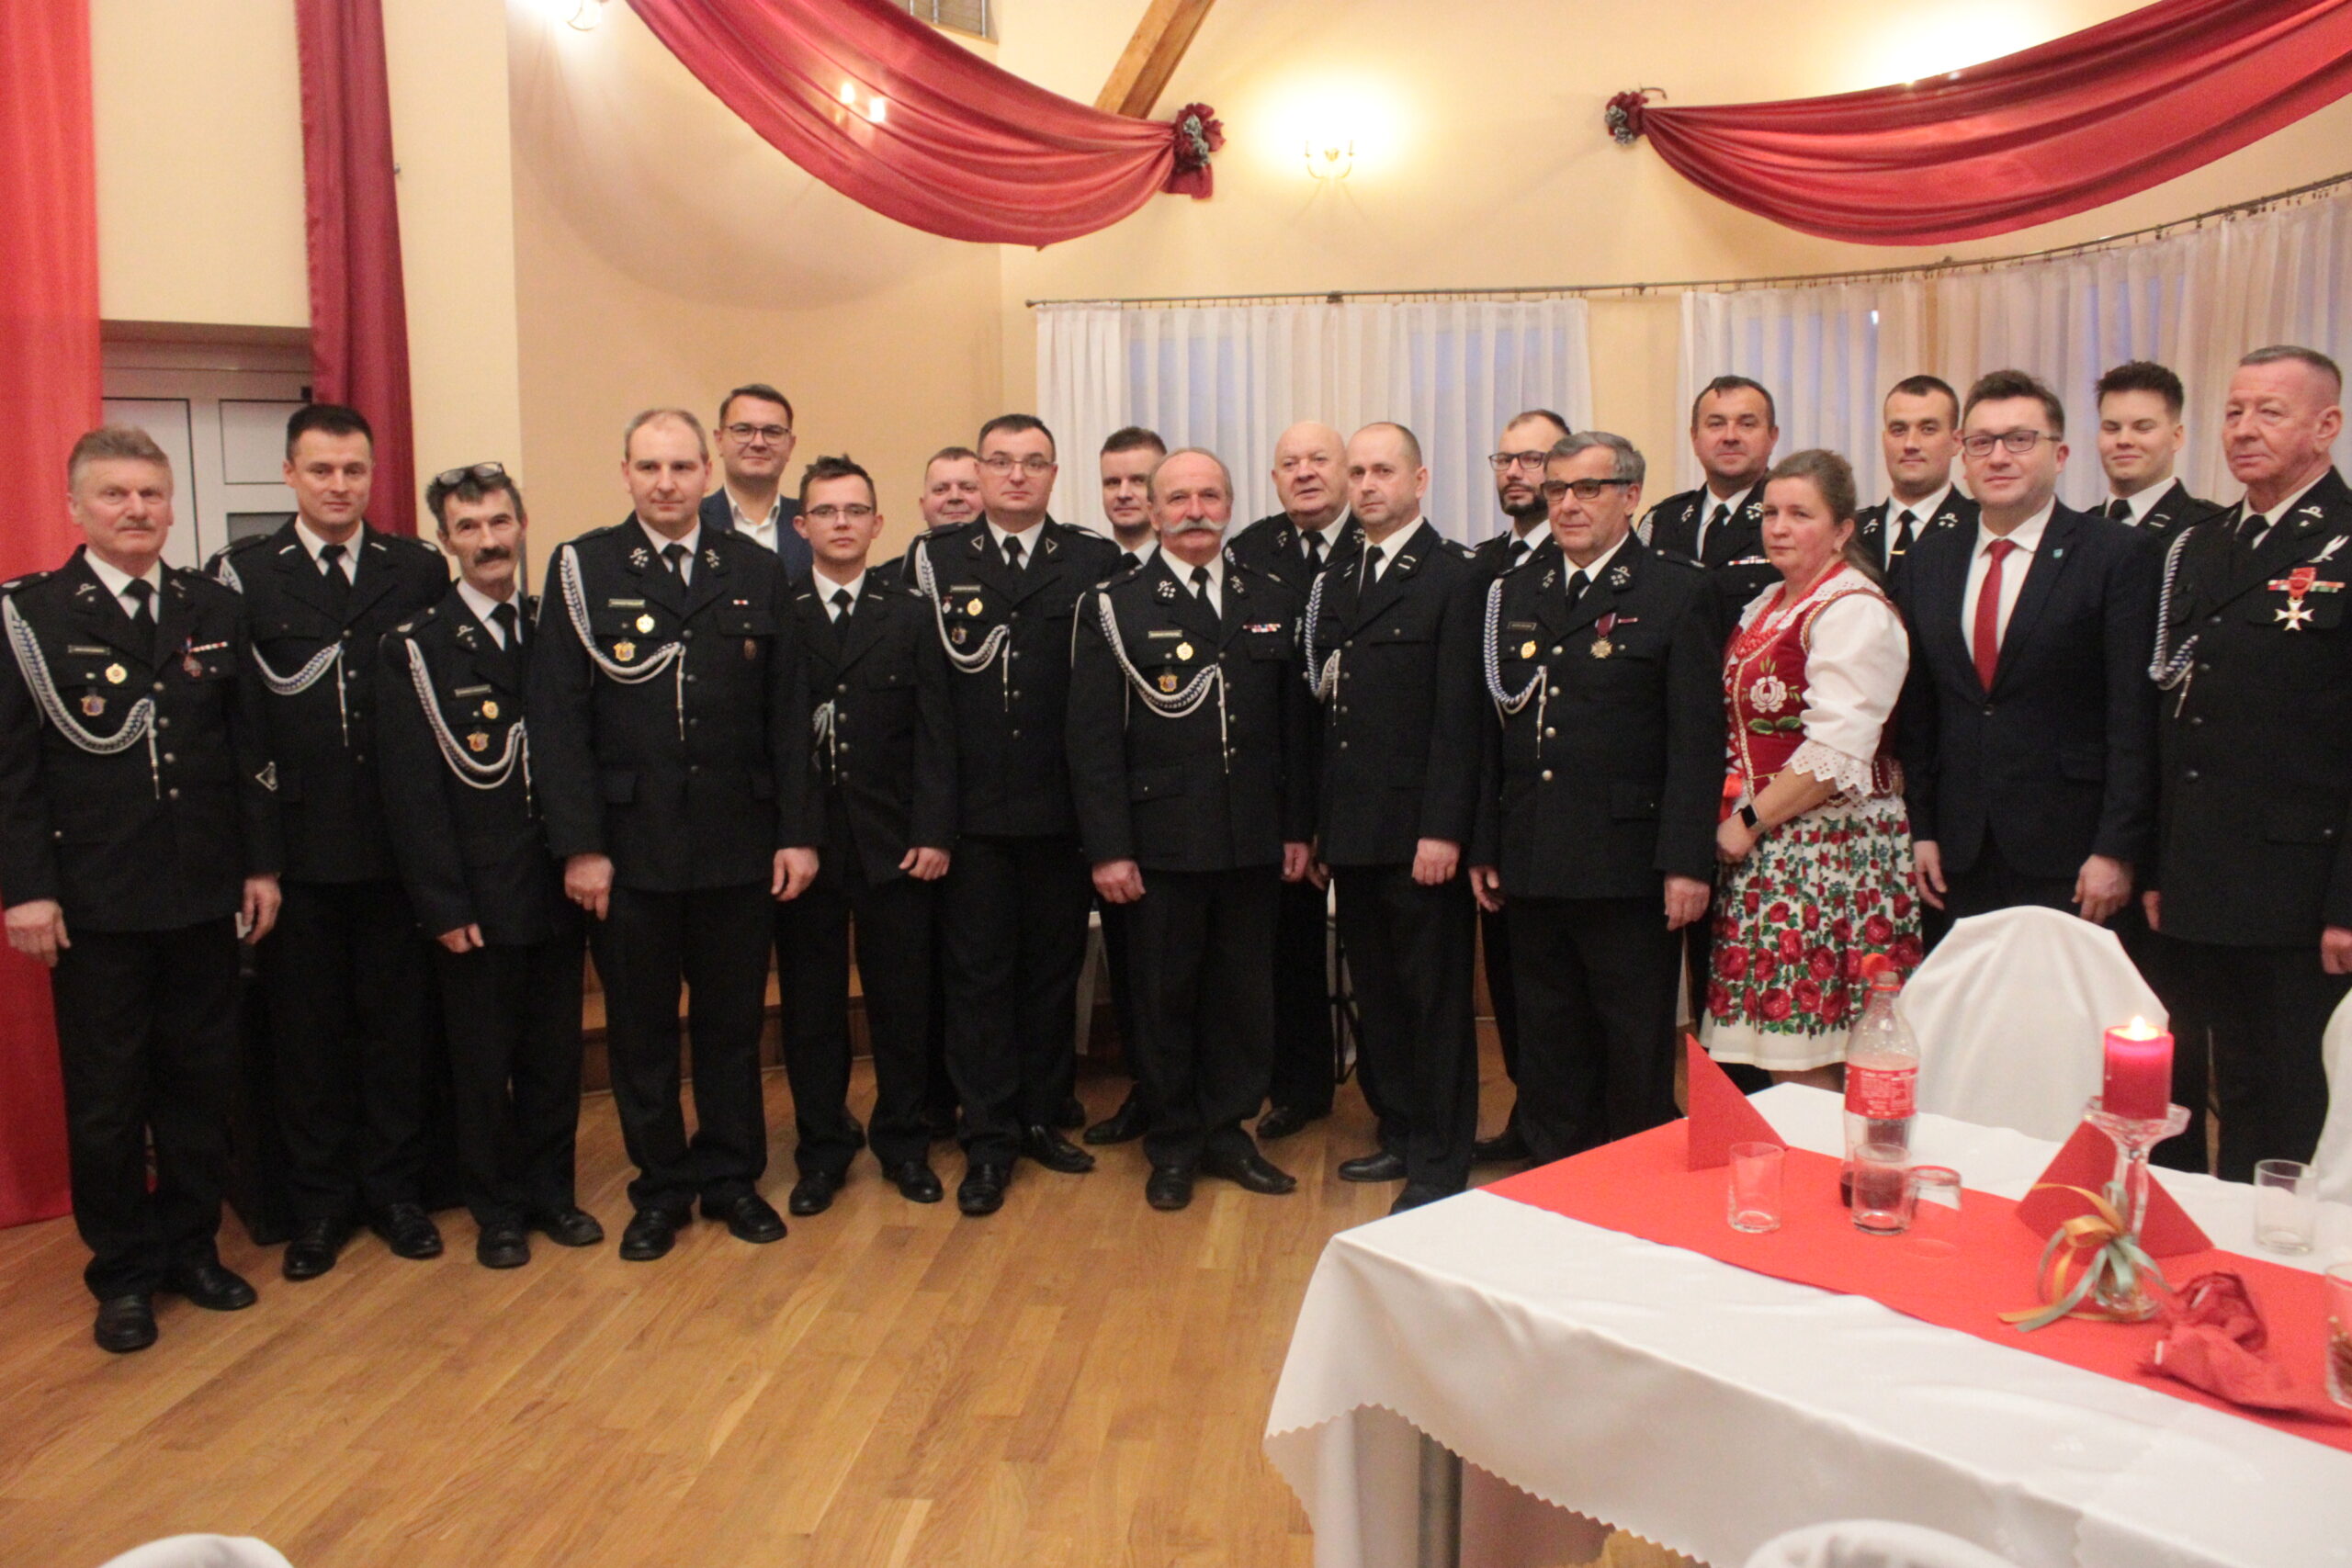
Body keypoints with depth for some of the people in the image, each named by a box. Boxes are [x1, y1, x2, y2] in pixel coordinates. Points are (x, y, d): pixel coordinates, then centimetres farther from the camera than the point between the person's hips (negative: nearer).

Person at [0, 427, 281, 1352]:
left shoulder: (215, 612, 7)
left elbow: (249, 751, 8)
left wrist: (260, 863, 6)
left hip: (204, 896, 3)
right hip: (92, 903, -3)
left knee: (200, 1082, 12)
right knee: (104, 1099, 8)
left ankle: (192, 1247, 27)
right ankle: (124, 1274, 22)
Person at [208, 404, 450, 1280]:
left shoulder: (421, 570, 3)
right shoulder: (241, 573, 1)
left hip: (397, 839, 1)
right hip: (296, 841, 0)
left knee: (397, 1020, 10)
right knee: (305, 1027, 10)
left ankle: (395, 1189, 24)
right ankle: (318, 1202, 23)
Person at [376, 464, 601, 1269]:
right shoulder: (415, 647, -4)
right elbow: (412, 789, -7)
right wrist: (442, 902, -11)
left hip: (556, 888, 3)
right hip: (474, 895, -3)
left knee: (555, 1053, 12)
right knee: (482, 1061, 9)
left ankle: (549, 1190, 28)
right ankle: (496, 1209, 23)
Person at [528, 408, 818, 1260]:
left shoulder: (755, 571, 6)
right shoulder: (582, 568, -1)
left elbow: (787, 713, 5)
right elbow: (557, 717, -4)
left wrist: (798, 830, 0)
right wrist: (579, 844, -10)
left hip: (739, 844, 2)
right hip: (630, 846, -1)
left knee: (732, 1023, 12)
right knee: (640, 1031, 11)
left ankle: (732, 1177, 28)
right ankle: (660, 1190, 26)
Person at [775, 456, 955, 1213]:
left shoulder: (911, 614, 6)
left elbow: (933, 733, 1)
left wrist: (933, 833, -7)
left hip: (895, 843, 0)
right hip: (802, 842, 0)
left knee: (903, 1001, 8)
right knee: (810, 1005, 8)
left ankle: (903, 1142, 24)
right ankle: (822, 1149, 22)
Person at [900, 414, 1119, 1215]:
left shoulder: (1095, 561, 3)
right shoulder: (933, 559, 3)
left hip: (1061, 807, 1)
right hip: (971, 808, -1)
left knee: (1054, 964, 11)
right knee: (977, 970, 6)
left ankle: (1041, 1116, 26)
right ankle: (988, 1140, 15)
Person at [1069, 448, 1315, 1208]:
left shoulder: (1273, 603, 9)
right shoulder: (1113, 607, -2)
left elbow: (1295, 725, 10)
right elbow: (1093, 739, -6)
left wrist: (1297, 827, 6)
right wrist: (1108, 848, -11)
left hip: (1253, 843, 3)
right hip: (1160, 844, -3)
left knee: (1242, 995, 11)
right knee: (1164, 999, 8)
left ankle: (1227, 1132, 28)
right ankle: (1173, 1146, 23)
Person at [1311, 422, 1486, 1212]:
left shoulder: (1457, 575, -6)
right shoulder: (1335, 577, 14)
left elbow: (1458, 712, -12)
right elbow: (1322, 705, 12)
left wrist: (1442, 829, -17)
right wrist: (1312, 822, 6)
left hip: (1418, 831, -6)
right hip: (1351, 829, 6)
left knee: (1435, 997, 4)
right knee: (1376, 992, 14)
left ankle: (1440, 1161, 15)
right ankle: (1398, 1133, 28)